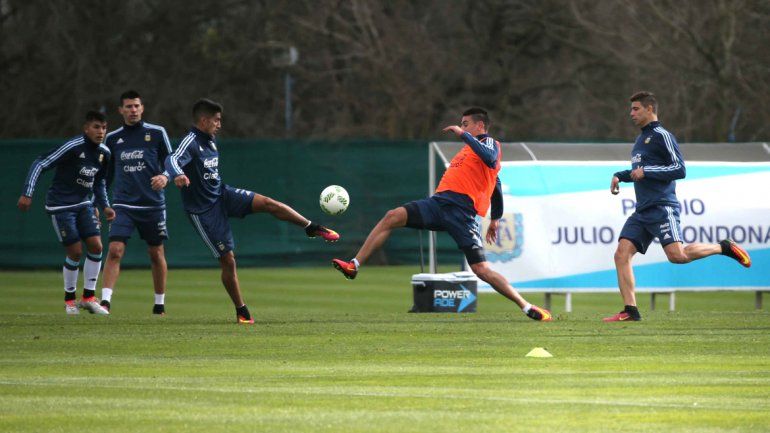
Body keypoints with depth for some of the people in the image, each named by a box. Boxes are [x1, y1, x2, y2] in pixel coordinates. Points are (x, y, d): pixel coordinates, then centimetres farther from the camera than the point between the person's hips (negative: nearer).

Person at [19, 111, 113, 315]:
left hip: (83, 204, 6)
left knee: (96, 246, -8)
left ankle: (88, 297, 5)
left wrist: (105, 206, 9)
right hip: (60, 205, -6)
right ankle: (69, 299, 13)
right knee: (75, 252, -8)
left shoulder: (104, 153, 3)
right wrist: (27, 194, -21)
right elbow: (40, 164, -17)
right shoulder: (73, 147, -19)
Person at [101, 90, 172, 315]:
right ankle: (105, 301, -19)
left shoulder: (157, 133, 2)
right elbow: (106, 174, 17)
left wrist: (165, 177, -17)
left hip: (153, 204, 0)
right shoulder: (112, 139, 8)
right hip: (123, 204, 0)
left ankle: (160, 304, 20)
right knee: (115, 250, -16)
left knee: (156, 254, 7)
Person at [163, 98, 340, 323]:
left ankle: (312, 228, 1)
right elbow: (173, 160, -40)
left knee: (268, 203, -13)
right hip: (203, 210, -7)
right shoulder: (191, 142, -20)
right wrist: (177, 175, -61)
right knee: (228, 259, -4)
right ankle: (241, 311, 9)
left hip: (222, 195, 7)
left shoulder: (210, 141, 6)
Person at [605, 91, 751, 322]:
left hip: (662, 208, -9)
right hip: (642, 212, 9)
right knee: (622, 254, -6)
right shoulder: (641, 139, 22)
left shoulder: (662, 136, -5)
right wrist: (619, 176, 20)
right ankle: (630, 310, -7)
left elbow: (680, 169, -12)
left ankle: (723, 247, -1)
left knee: (677, 255, -22)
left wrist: (646, 171, -16)